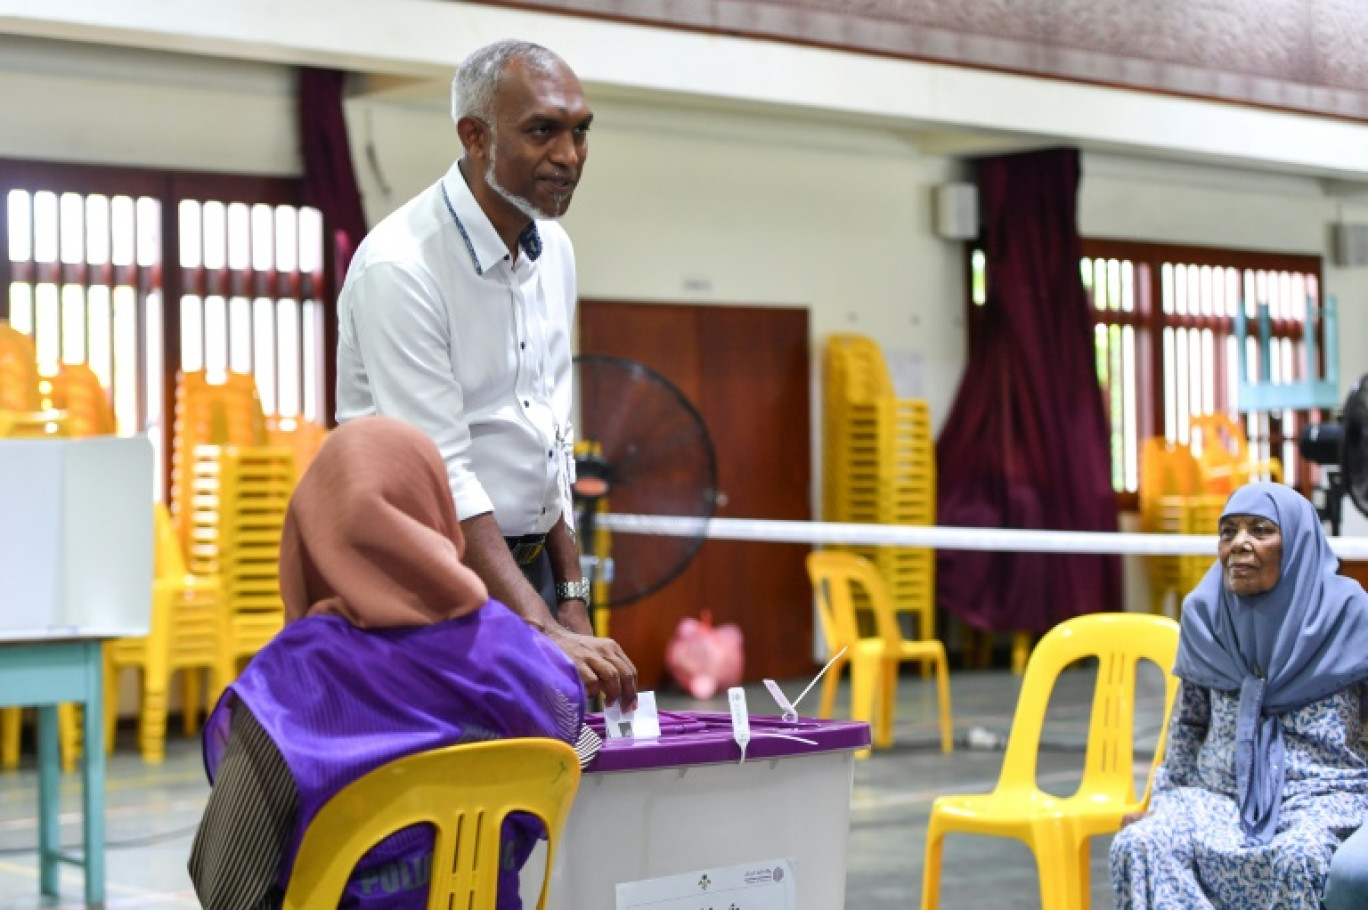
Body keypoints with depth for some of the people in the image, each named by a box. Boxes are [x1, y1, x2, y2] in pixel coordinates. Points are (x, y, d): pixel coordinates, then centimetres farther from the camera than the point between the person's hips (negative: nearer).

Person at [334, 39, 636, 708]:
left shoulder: (554, 252, 7)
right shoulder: (400, 266, -18)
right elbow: (438, 477, -23)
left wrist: (571, 598, 12)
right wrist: (543, 630, -29)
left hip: (525, 564, 7)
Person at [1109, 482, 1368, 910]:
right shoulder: (1205, 613, 8)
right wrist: (1166, 801, 8)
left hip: (1324, 794, -3)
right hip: (1223, 795, 3)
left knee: (1300, 859, -38)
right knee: (1141, 845, -27)